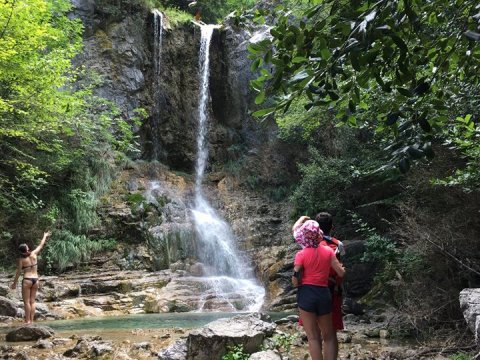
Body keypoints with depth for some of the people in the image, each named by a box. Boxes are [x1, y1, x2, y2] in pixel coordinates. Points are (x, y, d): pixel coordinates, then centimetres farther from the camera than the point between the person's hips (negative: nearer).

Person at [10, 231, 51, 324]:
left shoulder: (21, 259, -6)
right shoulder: (34, 254, 3)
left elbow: (18, 272, -5)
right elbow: (41, 245, 17)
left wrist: (14, 283, 3)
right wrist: (45, 236, 32)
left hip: (27, 280, -4)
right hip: (35, 280, 4)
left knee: (27, 301, -1)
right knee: (32, 301, 8)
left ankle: (27, 321, -3)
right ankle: (31, 320, 6)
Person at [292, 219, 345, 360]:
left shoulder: (301, 254, -7)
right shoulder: (328, 251, 1)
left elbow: (295, 281, -7)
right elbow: (341, 273, 3)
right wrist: (342, 267, 24)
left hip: (306, 295, -2)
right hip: (324, 294, 3)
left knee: (313, 338, 6)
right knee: (328, 336, 16)